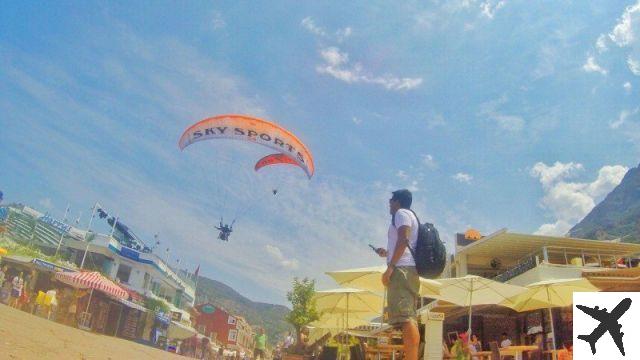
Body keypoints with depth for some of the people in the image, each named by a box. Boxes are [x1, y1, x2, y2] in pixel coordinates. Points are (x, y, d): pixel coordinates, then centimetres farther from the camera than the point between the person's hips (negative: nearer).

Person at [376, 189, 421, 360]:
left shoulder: (401, 213, 2)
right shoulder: (410, 216, 30)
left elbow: (403, 239, -15)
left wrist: (390, 266, -19)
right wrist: (388, 253, 35)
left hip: (402, 269, -10)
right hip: (409, 269, 10)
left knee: (405, 317, -20)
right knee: (408, 318, 5)